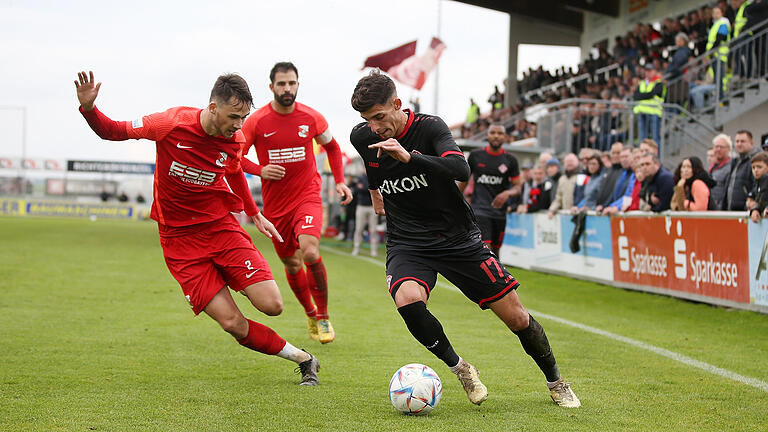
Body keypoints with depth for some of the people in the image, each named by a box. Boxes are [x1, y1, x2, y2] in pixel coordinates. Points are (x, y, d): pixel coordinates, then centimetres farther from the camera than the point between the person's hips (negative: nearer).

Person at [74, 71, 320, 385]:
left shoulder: (233, 139, -4)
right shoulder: (172, 124, -16)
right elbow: (113, 131, -5)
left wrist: (255, 214, 24)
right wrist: (88, 108, -22)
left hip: (222, 226, 3)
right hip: (180, 239, -3)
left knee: (272, 306, -15)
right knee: (233, 323, -13)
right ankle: (302, 358, 6)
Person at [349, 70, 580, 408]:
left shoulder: (429, 127, -17)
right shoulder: (361, 137, -5)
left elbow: (460, 169, -35)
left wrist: (408, 156, -46)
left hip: (458, 237, -2)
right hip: (406, 243, 2)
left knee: (517, 319, -1)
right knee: (408, 301, -31)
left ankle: (555, 382, 25)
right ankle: (459, 368, -7)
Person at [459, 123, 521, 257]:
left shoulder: (510, 160, 3)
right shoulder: (476, 155, 1)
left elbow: (518, 187, 4)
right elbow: (464, 180, 13)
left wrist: (507, 193, -19)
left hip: (499, 210, 3)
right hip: (480, 209, -3)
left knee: (495, 250, 12)